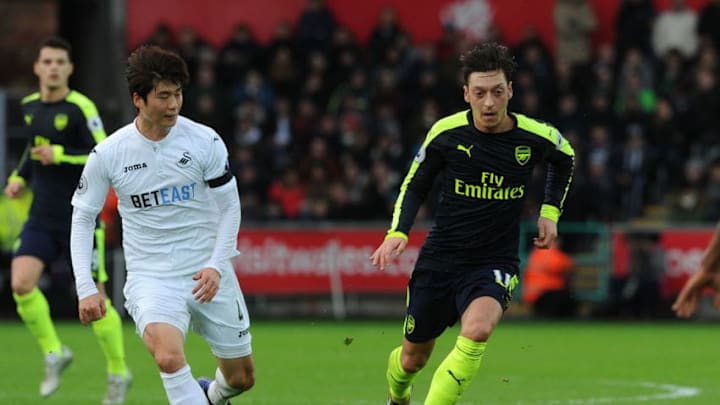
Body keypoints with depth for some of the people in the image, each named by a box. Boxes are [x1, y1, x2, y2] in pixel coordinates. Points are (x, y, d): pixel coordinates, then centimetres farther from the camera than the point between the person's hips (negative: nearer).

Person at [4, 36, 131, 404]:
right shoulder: (29, 106, 8)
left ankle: (119, 373, 18)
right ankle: (53, 353, 6)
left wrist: (59, 155, -23)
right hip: (42, 218, 5)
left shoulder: (80, 108, -12)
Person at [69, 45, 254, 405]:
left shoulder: (205, 141, -7)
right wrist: (85, 288, -6)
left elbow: (229, 207, 1)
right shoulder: (107, 154, -7)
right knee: (169, 358, -32)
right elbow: (82, 219, 2)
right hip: (150, 277, -2)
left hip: (209, 276, 2)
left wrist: (216, 266, -12)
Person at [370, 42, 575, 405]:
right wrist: (398, 232, -10)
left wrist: (550, 211, 9)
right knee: (413, 357, 12)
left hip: (495, 264, -1)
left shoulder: (535, 137, -8)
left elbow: (565, 159, 18)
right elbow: (414, 186, 5)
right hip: (439, 259, 1)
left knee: (477, 330, -33)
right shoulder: (446, 132, -10)